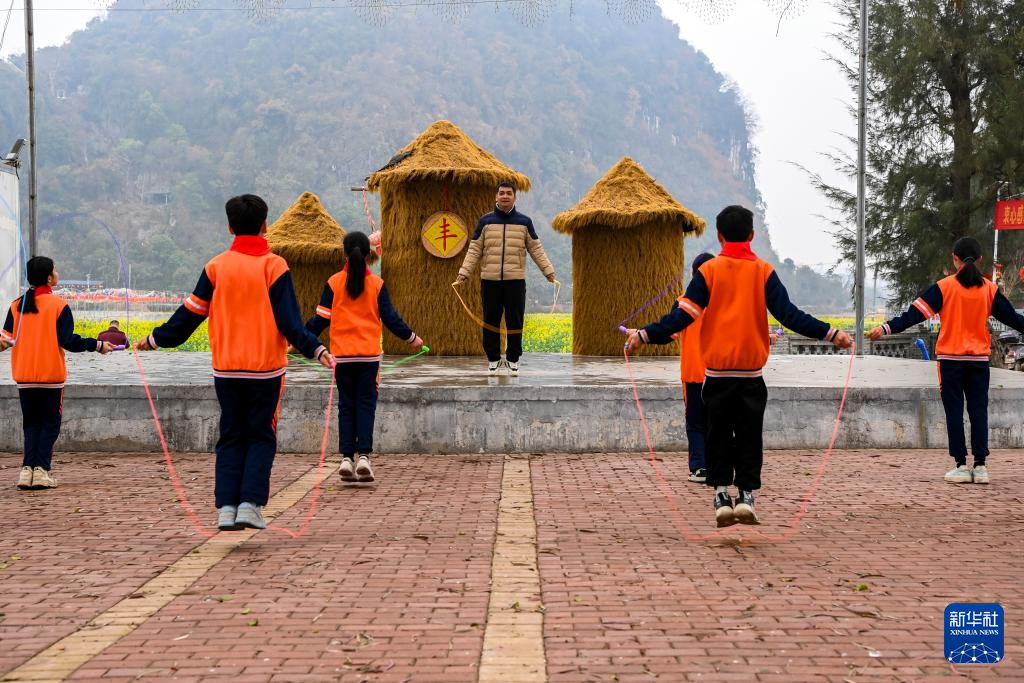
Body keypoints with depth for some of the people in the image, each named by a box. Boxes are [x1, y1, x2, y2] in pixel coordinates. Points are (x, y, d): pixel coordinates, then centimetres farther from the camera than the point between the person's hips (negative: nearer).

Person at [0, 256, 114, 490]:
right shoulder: (58, 305, -8)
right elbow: (68, 341, -13)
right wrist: (98, 345, -5)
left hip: (24, 376, 4)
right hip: (51, 375, -4)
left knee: (30, 424, 12)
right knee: (49, 424, 5)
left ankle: (27, 469, 1)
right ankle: (41, 470, -4)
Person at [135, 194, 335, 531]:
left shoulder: (216, 267, 2)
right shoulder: (273, 266, -5)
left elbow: (190, 314, 5)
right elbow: (289, 321, -12)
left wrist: (154, 339, 15)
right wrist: (316, 350, -12)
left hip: (226, 369, 2)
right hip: (266, 368, -2)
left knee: (231, 438, 10)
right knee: (261, 437, 7)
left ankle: (226, 507, 1)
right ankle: (250, 504, -4)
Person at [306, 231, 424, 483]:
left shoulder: (334, 282, -1)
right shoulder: (376, 284, 0)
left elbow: (321, 319, 0)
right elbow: (390, 318, 3)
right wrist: (411, 338, 17)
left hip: (342, 354, 0)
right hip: (369, 354, 0)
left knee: (346, 406, 7)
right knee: (366, 404, 4)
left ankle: (347, 458, 1)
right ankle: (364, 456, -8)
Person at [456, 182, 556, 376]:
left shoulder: (524, 222, 7)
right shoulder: (485, 221, 5)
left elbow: (536, 249, 9)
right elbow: (474, 250, 4)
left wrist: (548, 271, 3)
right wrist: (464, 272, -6)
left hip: (516, 280, 0)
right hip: (490, 280, 0)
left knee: (515, 322, 4)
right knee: (491, 321, 5)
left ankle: (513, 359, 15)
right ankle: (493, 358, 16)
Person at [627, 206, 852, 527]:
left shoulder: (708, 271, -3)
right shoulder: (764, 271, -1)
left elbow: (683, 315, -8)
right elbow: (789, 314, -7)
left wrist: (645, 335, -3)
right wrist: (831, 334, -3)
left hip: (716, 370, 0)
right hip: (751, 371, 0)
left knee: (719, 434, 10)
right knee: (749, 435, 8)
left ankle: (722, 495, 5)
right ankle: (746, 495, 2)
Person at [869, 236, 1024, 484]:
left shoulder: (944, 287, -6)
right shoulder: (989, 289, 1)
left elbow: (915, 314, -12)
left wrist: (887, 328, -13)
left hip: (951, 358, -2)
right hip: (979, 359, 2)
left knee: (954, 412, 2)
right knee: (979, 411, 5)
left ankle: (960, 465, -1)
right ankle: (980, 465, 2)